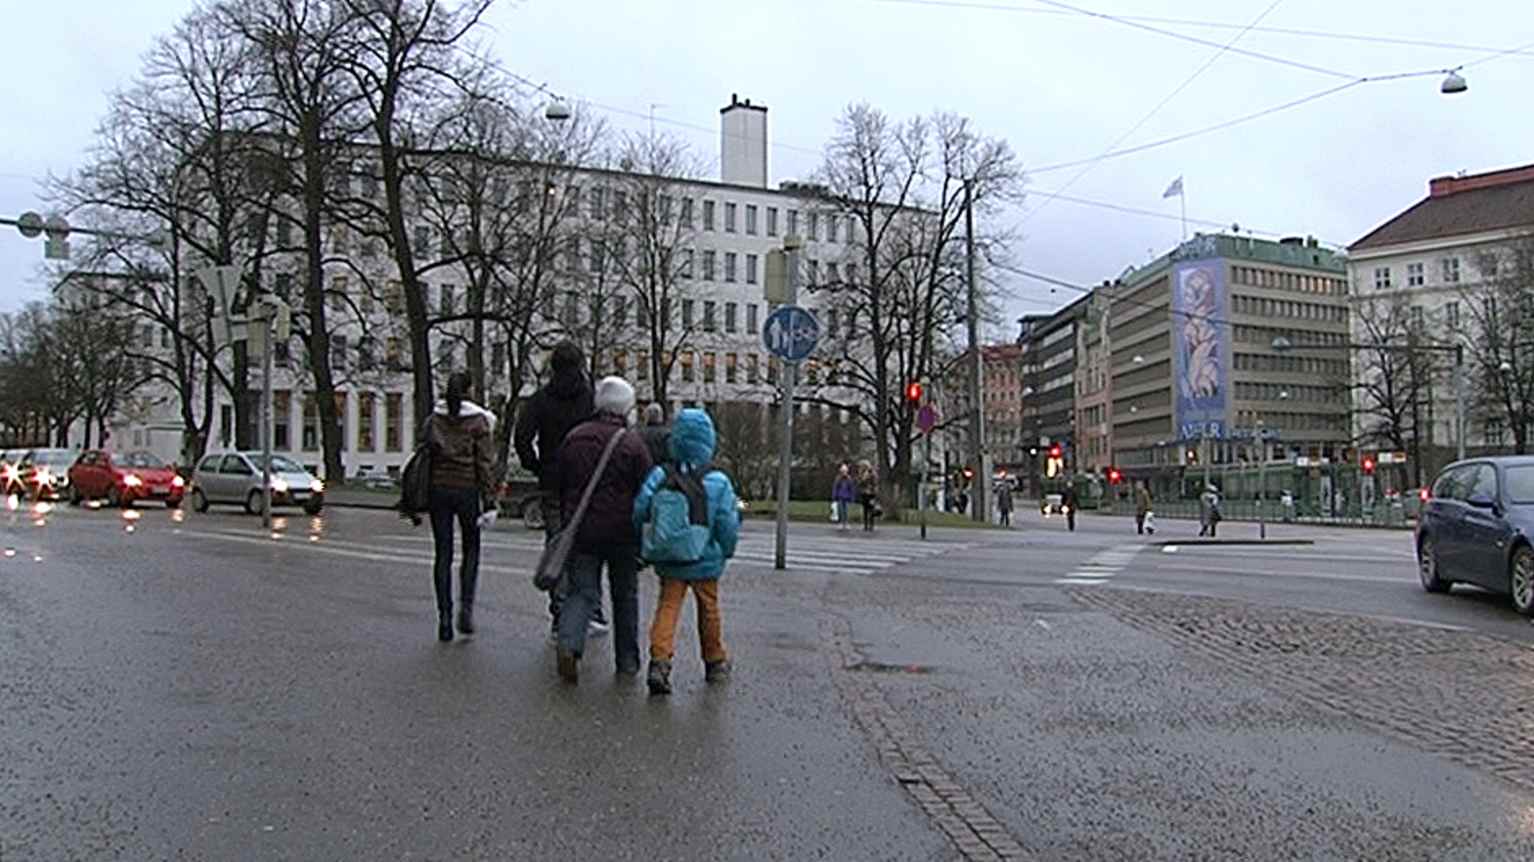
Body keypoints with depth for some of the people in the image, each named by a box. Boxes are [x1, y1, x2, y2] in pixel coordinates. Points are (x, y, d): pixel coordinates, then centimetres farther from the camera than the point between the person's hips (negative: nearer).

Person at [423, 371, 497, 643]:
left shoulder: (433, 419, 4)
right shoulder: (479, 421, -5)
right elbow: (486, 463, -7)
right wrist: (489, 501, -5)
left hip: (438, 489, 2)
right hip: (467, 489, -2)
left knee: (443, 553, 6)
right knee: (471, 548, 13)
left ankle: (444, 615, 5)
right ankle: (466, 605, -1)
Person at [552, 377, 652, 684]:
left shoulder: (574, 438, 6)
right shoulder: (633, 443, -7)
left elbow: (559, 485, 13)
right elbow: (645, 492, -7)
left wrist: (567, 522, 23)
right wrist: (644, 537, 2)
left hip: (581, 531, 3)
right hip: (622, 532, -2)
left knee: (581, 591, 6)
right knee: (625, 595, 11)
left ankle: (568, 644, -19)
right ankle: (627, 661, 19)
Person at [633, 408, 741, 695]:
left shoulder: (659, 476, -7)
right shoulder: (718, 482, -12)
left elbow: (639, 513, -7)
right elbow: (727, 528, -9)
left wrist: (643, 548, 8)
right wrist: (726, 551, 10)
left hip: (668, 563, 1)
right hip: (705, 563, -1)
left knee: (667, 606, 8)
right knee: (709, 610, 16)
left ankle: (659, 661, -8)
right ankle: (715, 663, 30)